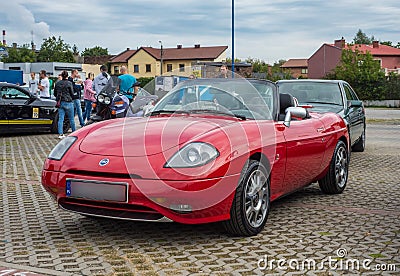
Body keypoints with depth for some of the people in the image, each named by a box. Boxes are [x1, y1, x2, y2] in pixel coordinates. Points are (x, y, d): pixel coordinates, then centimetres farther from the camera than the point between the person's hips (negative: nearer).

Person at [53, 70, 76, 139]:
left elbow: (55, 93, 11)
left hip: (60, 103, 4)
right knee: (71, 118, 9)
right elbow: (72, 94, -5)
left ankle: (60, 134, -5)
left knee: (60, 118, 3)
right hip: (68, 102, -4)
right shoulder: (69, 83, -10)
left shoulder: (57, 83, 3)